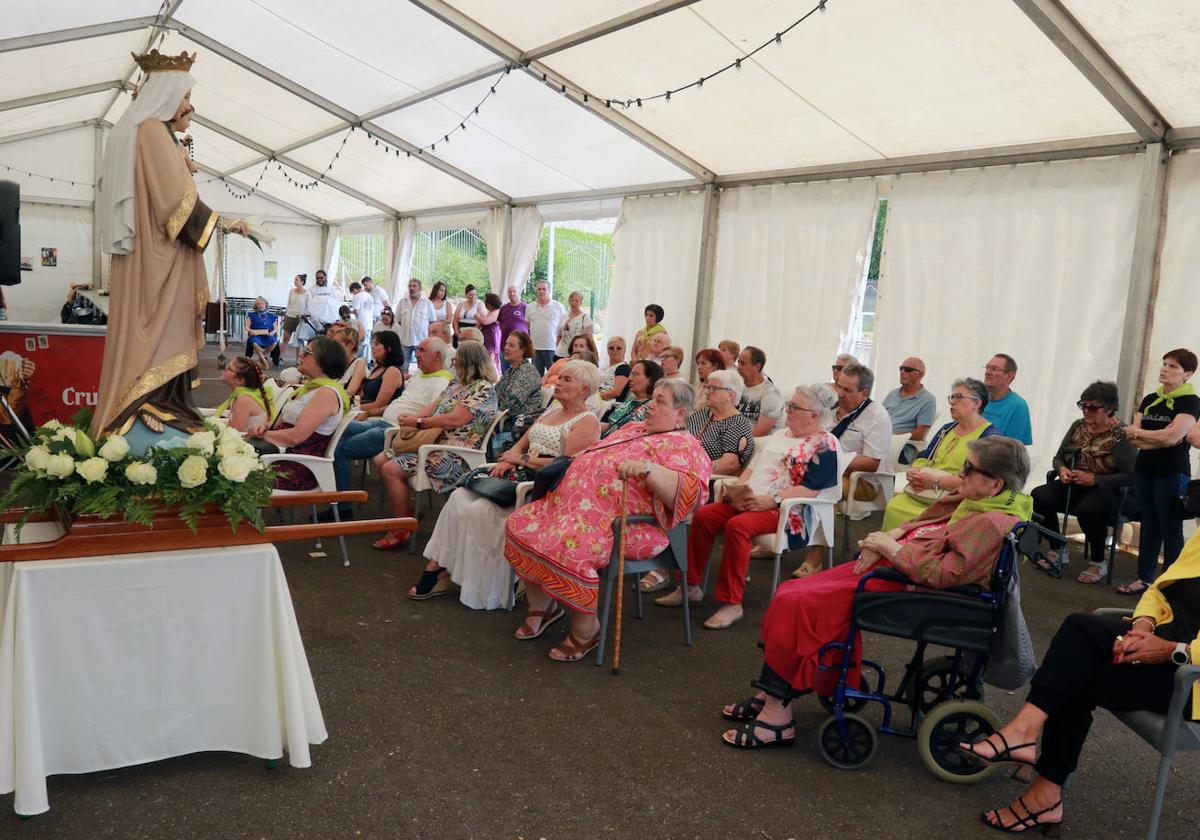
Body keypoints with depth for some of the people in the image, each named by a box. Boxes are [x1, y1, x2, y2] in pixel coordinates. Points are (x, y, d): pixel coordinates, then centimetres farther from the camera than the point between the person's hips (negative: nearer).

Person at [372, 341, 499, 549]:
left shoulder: (484, 389, -15)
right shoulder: (456, 383, 15)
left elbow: (455, 419, -23)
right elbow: (435, 406, 16)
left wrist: (418, 423, -16)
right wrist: (413, 417, -5)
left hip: (455, 453, -10)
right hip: (434, 442, 10)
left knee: (391, 469, -19)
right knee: (380, 460, 8)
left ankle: (401, 531, -5)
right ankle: (408, 512, 18)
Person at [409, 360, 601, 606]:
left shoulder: (587, 422, -5)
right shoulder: (551, 412, 23)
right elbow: (521, 443, 23)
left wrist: (522, 459, -11)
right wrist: (507, 460, 0)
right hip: (520, 475, 9)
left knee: (480, 510, -24)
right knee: (459, 498, -11)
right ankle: (437, 565, -10)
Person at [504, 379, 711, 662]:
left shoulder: (685, 446, -2)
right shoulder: (633, 428, 25)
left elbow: (690, 492, -19)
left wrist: (646, 468, -30)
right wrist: (573, 463, 20)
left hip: (621, 521, -9)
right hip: (574, 503, 9)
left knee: (567, 548, -32)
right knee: (519, 526, -4)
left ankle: (586, 630, -7)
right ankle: (541, 606, 15)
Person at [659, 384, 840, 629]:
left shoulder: (825, 445, -4)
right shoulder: (779, 435, 23)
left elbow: (811, 489, -14)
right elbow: (754, 466, 25)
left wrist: (772, 500, -22)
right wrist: (735, 487, 6)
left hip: (786, 511, -8)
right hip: (749, 502, 8)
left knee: (737, 525, -33)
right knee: (703, 515, -11)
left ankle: (731, 604, -27)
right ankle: (691, 586, -1)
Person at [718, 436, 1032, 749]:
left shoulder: (991, 524, -20)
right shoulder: (972, 502, 9)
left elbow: (941, 574, -27)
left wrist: (891, 547, -16)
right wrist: (888, 536, -2)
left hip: (903, 587, -10)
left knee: (797, 604, -14)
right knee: (791, 596, 2)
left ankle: (777, 714, -4)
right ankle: (770, 698, 7)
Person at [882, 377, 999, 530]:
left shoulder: (990, 436, -4)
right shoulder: (947, 429, 23)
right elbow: (923, 458, 21)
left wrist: (935, 481, -19)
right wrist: (914, 473, -3)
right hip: (921, 492, 7)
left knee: (917, 518, -32)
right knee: (894, 507, -22)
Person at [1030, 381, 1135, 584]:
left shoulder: (1121, 436, -9)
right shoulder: (1078, 427, 8)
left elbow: (1130, 476, -18)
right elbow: (1058, 457, 17)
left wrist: (1094, 479, -23)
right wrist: (1061, 469, -6)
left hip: (1105, 491, -6)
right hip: (1073, 486, 6)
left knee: (1088, 509, -39)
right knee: (1038, 496, -22)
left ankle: (1098, 563, -11)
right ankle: (1057, 552, -1)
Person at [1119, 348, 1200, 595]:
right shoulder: (1149, 399, 11)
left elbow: (1171, 437, -18)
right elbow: (1133, 440, 4)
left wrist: (1137, 432, -5)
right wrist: (1159, 439, -13)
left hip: (1172, 473, -6)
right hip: (1144, 470, 6)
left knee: (1170, 529, 0)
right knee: (1149, 526, 12)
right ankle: (1144, 578, 18)